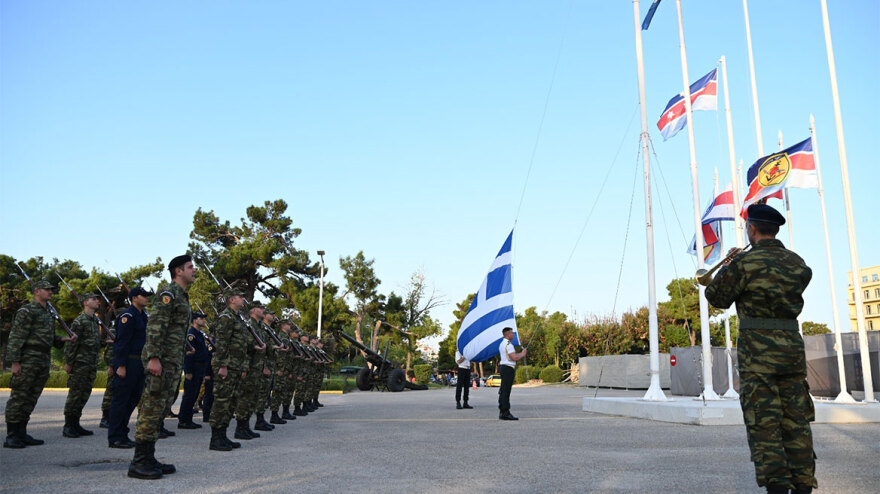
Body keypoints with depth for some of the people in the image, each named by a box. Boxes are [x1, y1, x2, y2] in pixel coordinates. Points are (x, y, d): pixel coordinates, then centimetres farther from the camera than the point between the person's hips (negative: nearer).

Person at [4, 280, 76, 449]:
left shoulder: (49, 313, 19)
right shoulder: (26, 311, -7)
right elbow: (16, 338, -12)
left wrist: (65, 339, 7)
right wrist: (15, 362, -17)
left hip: (44, 361, 8)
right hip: (28, 359, -8)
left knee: (31, 399, 11)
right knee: (18, 398, -4)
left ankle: (22, 433, 18)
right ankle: (11, 437, 1)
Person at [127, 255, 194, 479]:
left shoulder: (182, 296, 21)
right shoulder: (168, 293, -10)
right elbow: (155, 326, -18)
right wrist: (153, 357, -25)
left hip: (173, 360, 10)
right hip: (162, 359, -10)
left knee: (158, 409, 11)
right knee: (152, 407, -8)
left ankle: (148, 459, 16)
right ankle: (139, 463, -4)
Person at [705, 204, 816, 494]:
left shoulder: (745, 262, -12)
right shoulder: (797, 263, 8)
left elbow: (717, 298, -4)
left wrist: (726, 269, 12)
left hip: (758, 353, -6)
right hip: (792, 348, 6)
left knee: (764, 425, -2)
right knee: (796, 423, 11)